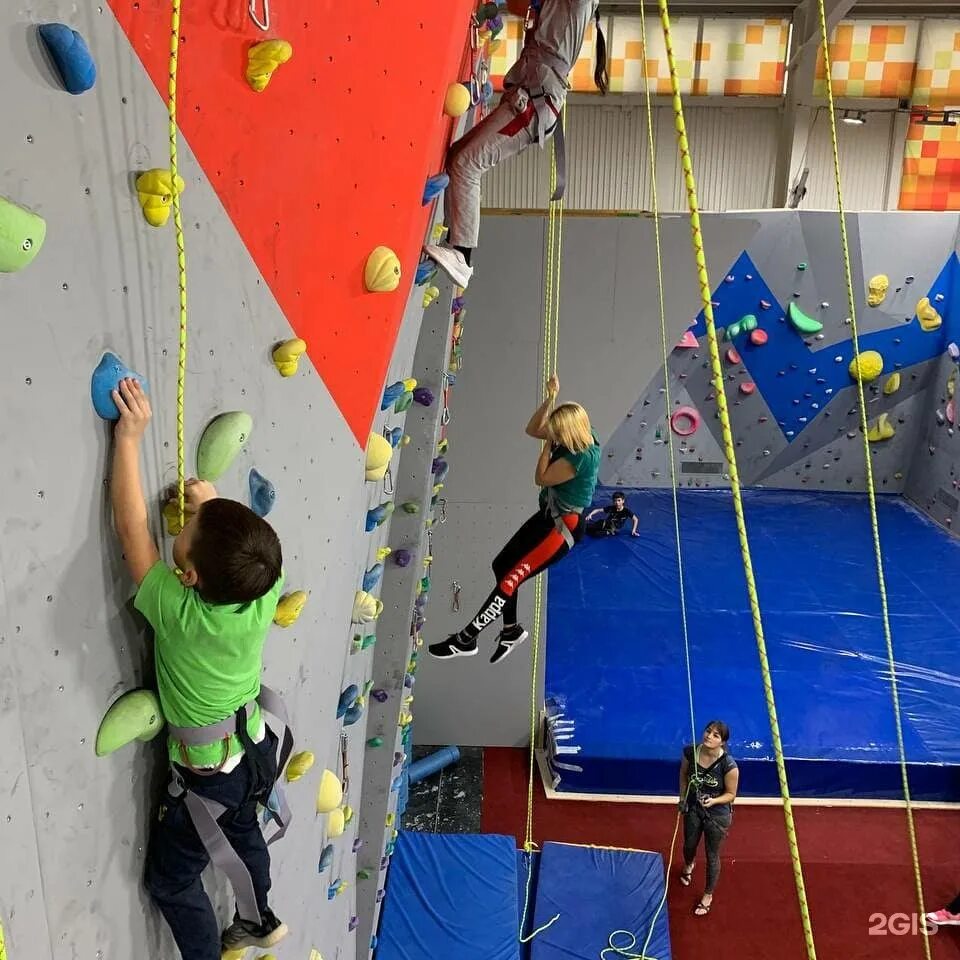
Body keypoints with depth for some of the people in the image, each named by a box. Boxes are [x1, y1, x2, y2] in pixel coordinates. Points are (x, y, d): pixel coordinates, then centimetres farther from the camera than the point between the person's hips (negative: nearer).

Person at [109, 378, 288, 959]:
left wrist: (129, 437, -24)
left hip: (205, 776, -5)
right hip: (258, 752, 6)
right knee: (243, 834, 34)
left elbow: (132, 525, -28)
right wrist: (214, 506, 0)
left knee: (172, 880, 21)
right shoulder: (264, 595, -25)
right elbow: (251, 551, -1)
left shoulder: (175, 611, -35)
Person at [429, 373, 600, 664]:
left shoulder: (582, 457, -26)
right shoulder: (575, 439, 1)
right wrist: (550, 398, -5)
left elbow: (542, 478, -19)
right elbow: (532, 429, 7)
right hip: (548, 517, 10)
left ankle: (465, 640, -3)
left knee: (510, 579, -11)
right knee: (501, 565, 14)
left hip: (564, 528, -10)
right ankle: (511, 630, 28)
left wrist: (548, 444, -11)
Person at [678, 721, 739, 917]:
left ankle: (708, 896, 41)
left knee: (712, 856, 15)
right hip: (693, 809, 4)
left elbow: (731, 794, -16)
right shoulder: (690, 752, -21)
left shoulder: (729, 765, -31)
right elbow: (684, 775, 0)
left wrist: (713, 801, -32)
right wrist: (682, 799, 1)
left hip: (717, 814, -4)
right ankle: (688, 866, 64)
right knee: (689, 845, 27)